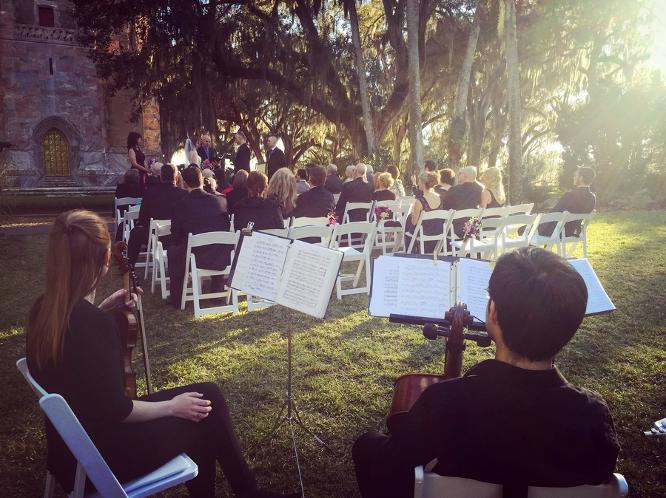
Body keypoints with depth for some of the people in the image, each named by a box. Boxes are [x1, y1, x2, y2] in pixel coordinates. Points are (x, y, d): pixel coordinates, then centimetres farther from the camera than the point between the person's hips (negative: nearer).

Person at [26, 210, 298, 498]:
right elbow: (116, 410, -24)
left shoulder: (44, 307, -4)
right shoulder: (96, 323, -30)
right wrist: (171, 406, -10)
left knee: (208, 394, 11)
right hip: (99, 455, -8)